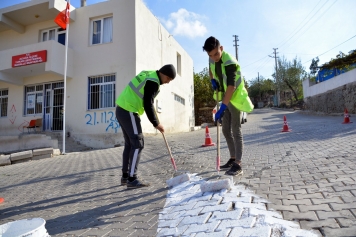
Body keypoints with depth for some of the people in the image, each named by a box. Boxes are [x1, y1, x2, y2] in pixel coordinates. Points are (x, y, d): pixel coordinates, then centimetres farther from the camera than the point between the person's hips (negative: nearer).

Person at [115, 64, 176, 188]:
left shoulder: (147, 74, 16)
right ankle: (132, 179, -4)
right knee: (137, 143, -7)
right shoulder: (153, 82, -14)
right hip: (128, 111, -10)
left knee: (130, 143, 13)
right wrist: (156, 124, -11)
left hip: (121, 108, 10)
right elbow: (148, 105, -18)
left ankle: (125, 176, 20)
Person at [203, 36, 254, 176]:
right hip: (225, 98, 8)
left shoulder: (230, 62, -25)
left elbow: (231, 86, -34)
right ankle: (233, 159, 23)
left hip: (235, 98, -8)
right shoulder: (212, 60, 0)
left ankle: (238, 165, -4)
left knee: (236, 131, -9)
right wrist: (213, 80, 0)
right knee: (226, 130, 11)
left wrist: (222, 107, -40)